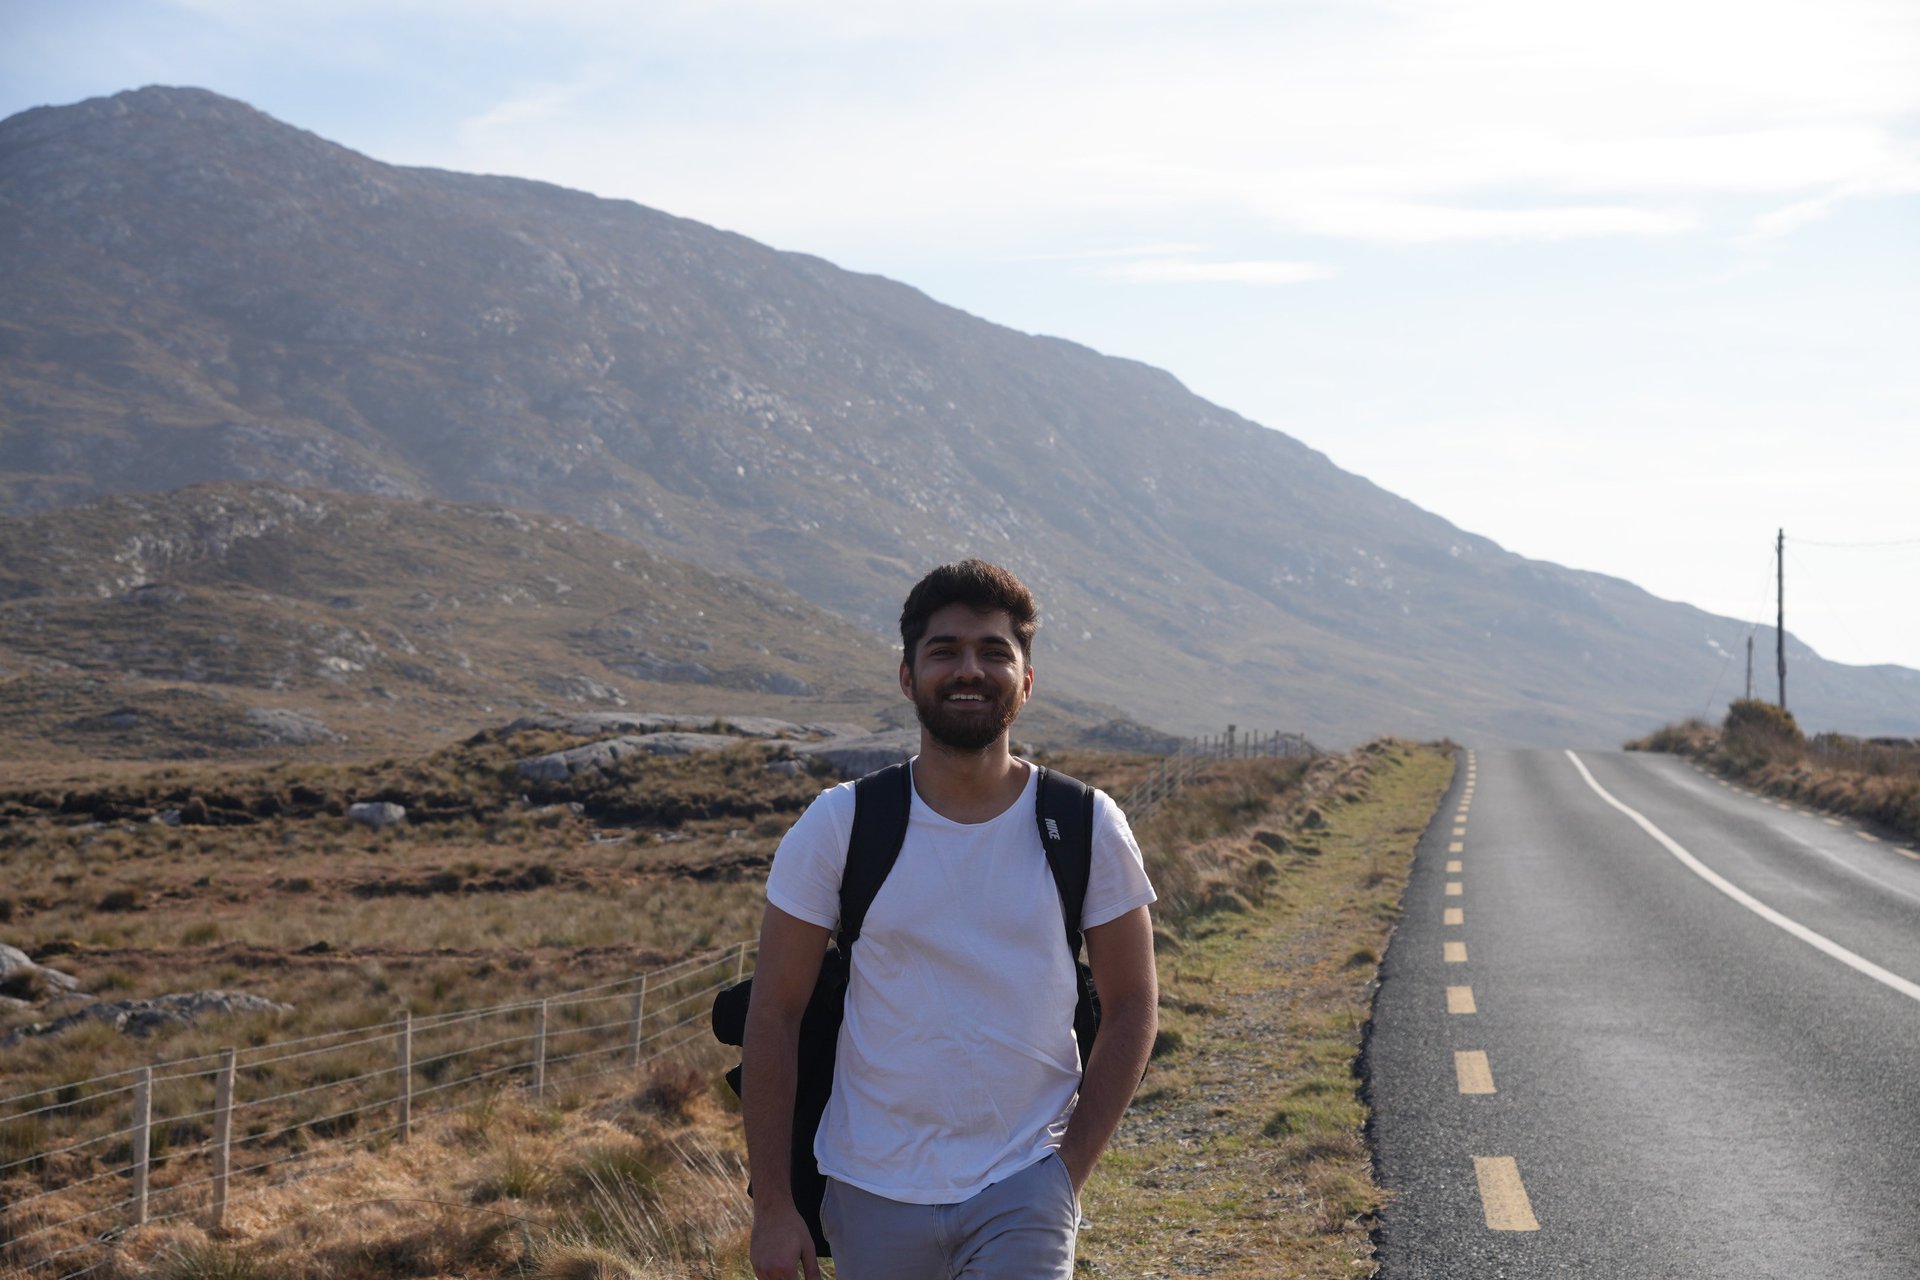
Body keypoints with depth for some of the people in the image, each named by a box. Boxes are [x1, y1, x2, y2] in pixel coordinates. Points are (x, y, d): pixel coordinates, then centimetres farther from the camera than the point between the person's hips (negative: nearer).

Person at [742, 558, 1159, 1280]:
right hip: (874, 1191, 1)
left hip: (1023, 1191, 0)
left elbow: (1131, 1009, 4)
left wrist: (1069, 1173, -4)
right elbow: (773, 1016, -1)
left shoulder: (1086, 829, -2)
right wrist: (772, 1205, -4)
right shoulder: (838, 827, -4)